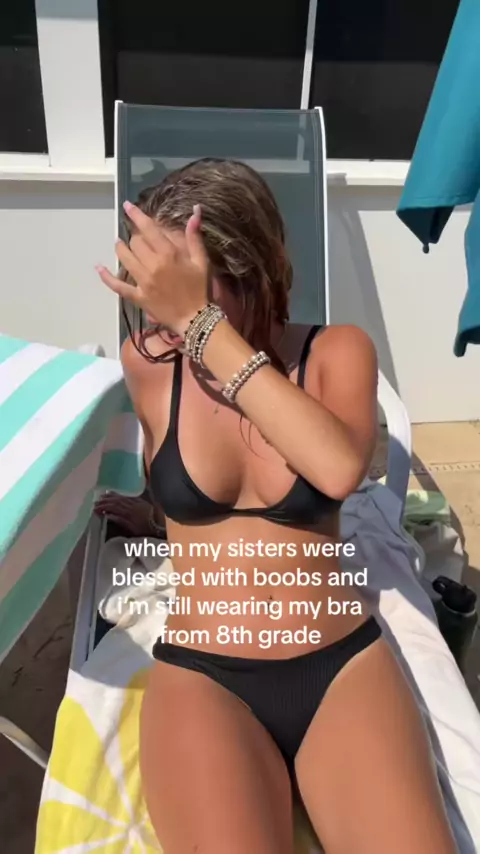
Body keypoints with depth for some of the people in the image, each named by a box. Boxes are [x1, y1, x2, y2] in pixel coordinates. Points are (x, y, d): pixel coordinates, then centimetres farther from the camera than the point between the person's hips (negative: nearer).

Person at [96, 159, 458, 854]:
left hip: (343, 662, 1)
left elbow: (339, 468, -24)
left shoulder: (337, 352, -2)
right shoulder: (148, 361, 0)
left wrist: (202, 324, -24)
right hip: (201, 673, 0)